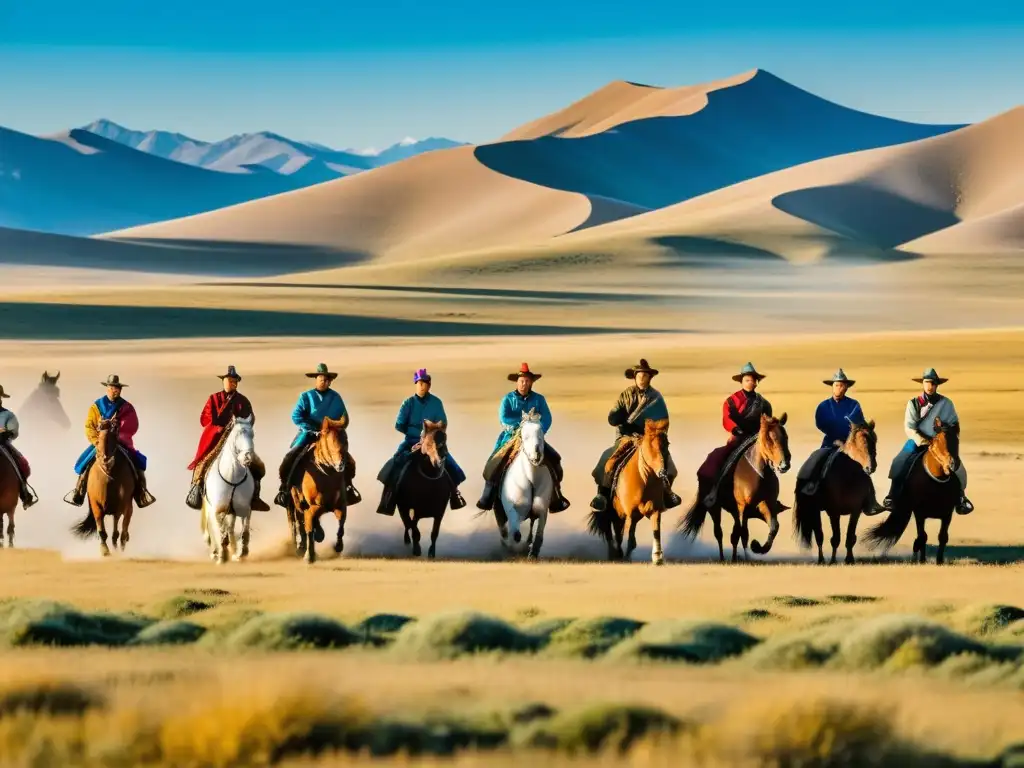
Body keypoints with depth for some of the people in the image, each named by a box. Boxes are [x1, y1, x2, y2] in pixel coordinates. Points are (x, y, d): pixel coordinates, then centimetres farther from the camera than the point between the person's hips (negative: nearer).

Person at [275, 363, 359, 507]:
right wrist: (312, 430, -18)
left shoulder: (336, 398, 4)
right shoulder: (306, 397, -1)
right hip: (309, 435, -2)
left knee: (349, 462, -8)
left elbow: (344, 419, 6)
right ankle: (284, 488, -4)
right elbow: (296, 416, -10)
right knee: (289, 459, -19)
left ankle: (348, 486, 16)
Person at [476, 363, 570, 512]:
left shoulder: (539, 399, 3)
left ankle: (556, 498, -2)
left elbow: (547, 419, -4)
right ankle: (487, 498, -9)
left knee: (553, 460, -13)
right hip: (511, 437, -1)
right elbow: (504, 418, -14)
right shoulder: (508, 399, -1)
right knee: (495, 463, -19)